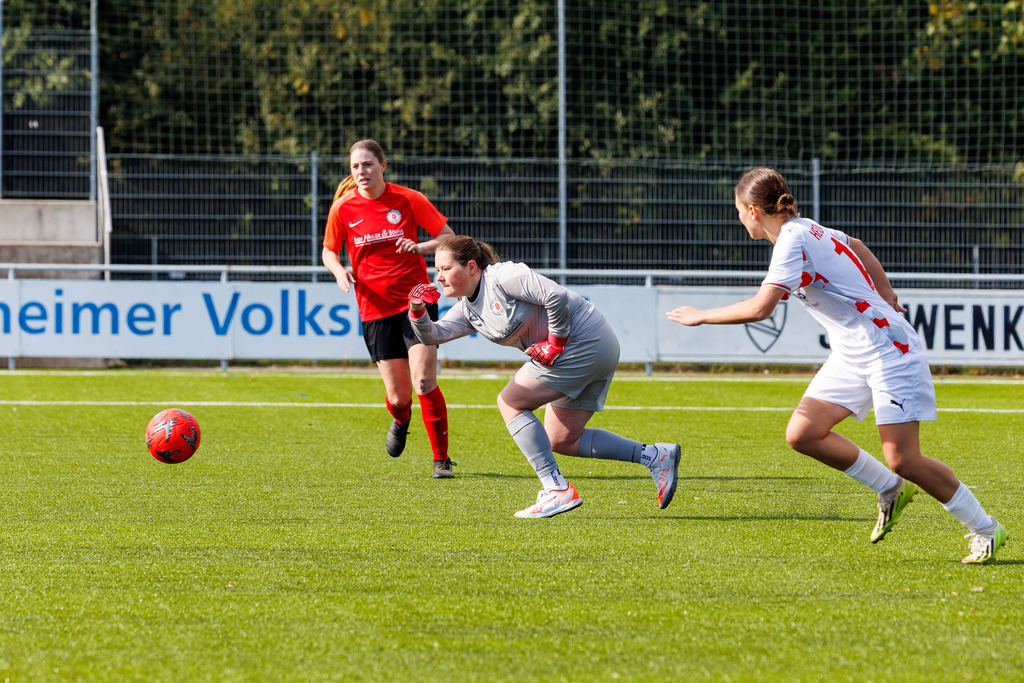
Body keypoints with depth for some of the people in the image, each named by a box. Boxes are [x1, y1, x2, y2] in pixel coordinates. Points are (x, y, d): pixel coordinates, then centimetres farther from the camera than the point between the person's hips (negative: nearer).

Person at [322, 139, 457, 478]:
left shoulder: (409, 200, -5)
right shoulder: (343, 208, -1)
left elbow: (448, 237, 3)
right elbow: (329, 251, 13)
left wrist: (420, 247, -17)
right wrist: (339, 271, -9)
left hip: (415, 300, -2)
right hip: (375, 307, 2)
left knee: (424, 383, -16)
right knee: (398, 396, 1)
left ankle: (441, 459, -3)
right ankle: (401, 421, 40)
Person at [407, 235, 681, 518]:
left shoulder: (502, 277, -16)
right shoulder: (468, 309, 12)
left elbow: (556, 295, -23)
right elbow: (433, 335, 7)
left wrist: (555, 344, -18)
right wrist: (417, 311, -12)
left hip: (583, 342, -10)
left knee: (511, 403, -7)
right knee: (561, 440, 10)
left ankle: (557, 489, -10)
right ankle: (655, 456, 11)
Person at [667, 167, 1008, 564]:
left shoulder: (792, 241, -18)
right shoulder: (808, 230, 11)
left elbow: (760, 308, -27)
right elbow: (856, 247, 31)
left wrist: (702, 317, -14)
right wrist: (886, 296, 32)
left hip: (886, 348, -9)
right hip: (851, 355, 9)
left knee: (902, 458, -12)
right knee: (803, 434, -2)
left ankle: (985, 529, 2)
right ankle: (890, 491, 11)